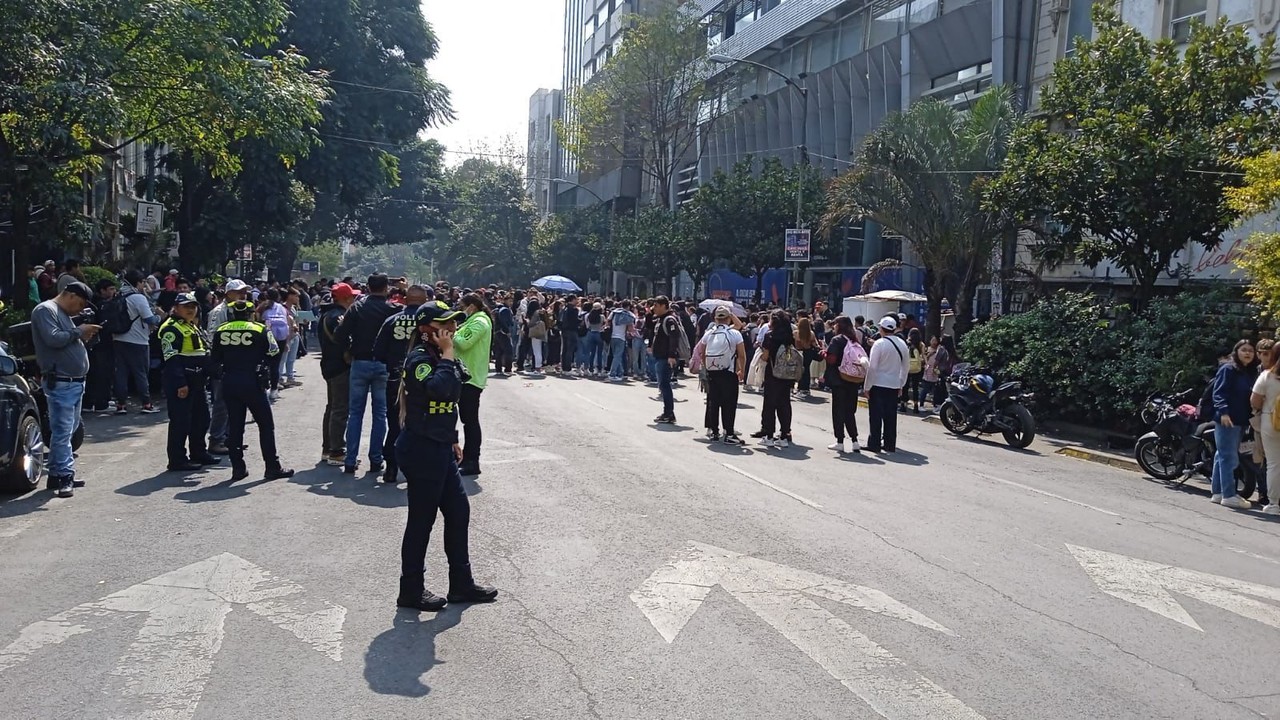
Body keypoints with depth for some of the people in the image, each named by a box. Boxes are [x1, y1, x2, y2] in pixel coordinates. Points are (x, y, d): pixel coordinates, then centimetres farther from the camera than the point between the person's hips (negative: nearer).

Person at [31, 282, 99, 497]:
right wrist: (78, 332, -11)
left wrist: (84, 337, 7)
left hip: (75, 382, 10)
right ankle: (64, 476, -10)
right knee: (62, 431, -10)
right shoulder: (45, 310, -8)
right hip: (59, 382, -10)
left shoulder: (64, 314, 22)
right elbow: (53, 339, -22)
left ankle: (58, 475, 18)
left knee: (67, 431, 12)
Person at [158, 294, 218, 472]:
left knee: (201, 418, 17)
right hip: (180, 383, -10)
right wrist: (180, 383, -24)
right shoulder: (171, 328, -12)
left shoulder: (195, 328, 19)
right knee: (180, 421, -6)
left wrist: (209, 373, 18)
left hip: (196, 382, 10)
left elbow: (205, 353, 25)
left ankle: (199, 453, 30)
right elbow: (171, 359, -20)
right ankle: (177, 460, 0)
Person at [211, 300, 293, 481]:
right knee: (266, 424, 4)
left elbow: (216, 360, 9)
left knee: (234, 425, 10)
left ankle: (238, 468, 12)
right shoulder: (259, 330, -7)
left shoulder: (220, 331, 3)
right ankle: (272, 467, 4)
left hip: (229, 383, 4)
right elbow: (273, 355, -2)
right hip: (252, 382, -4)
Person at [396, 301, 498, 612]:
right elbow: (440, 388, -36)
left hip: (440, 449, 10)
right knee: (422, 520, 1)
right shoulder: (420, 359, -17)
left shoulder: (439, 357, 11)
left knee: (459, 511, 13)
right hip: (421, 450, -10)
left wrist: (452, 439, 22)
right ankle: (411, 591, 14)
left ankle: (461, 584, 25)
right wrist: (447, 354, -24)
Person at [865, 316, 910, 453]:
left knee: (876, 416, 1)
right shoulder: (902, 344, 5)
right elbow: (906, 367, 11)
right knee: (891, 416, 11)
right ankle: (890, 445, 15)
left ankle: (874, 444, 2)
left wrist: (867, 387, -7)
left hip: (878, 385, -5)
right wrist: (901, 385, 19)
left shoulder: (879, 344, -12)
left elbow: (872, 367, -12)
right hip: (894, 385, 5)